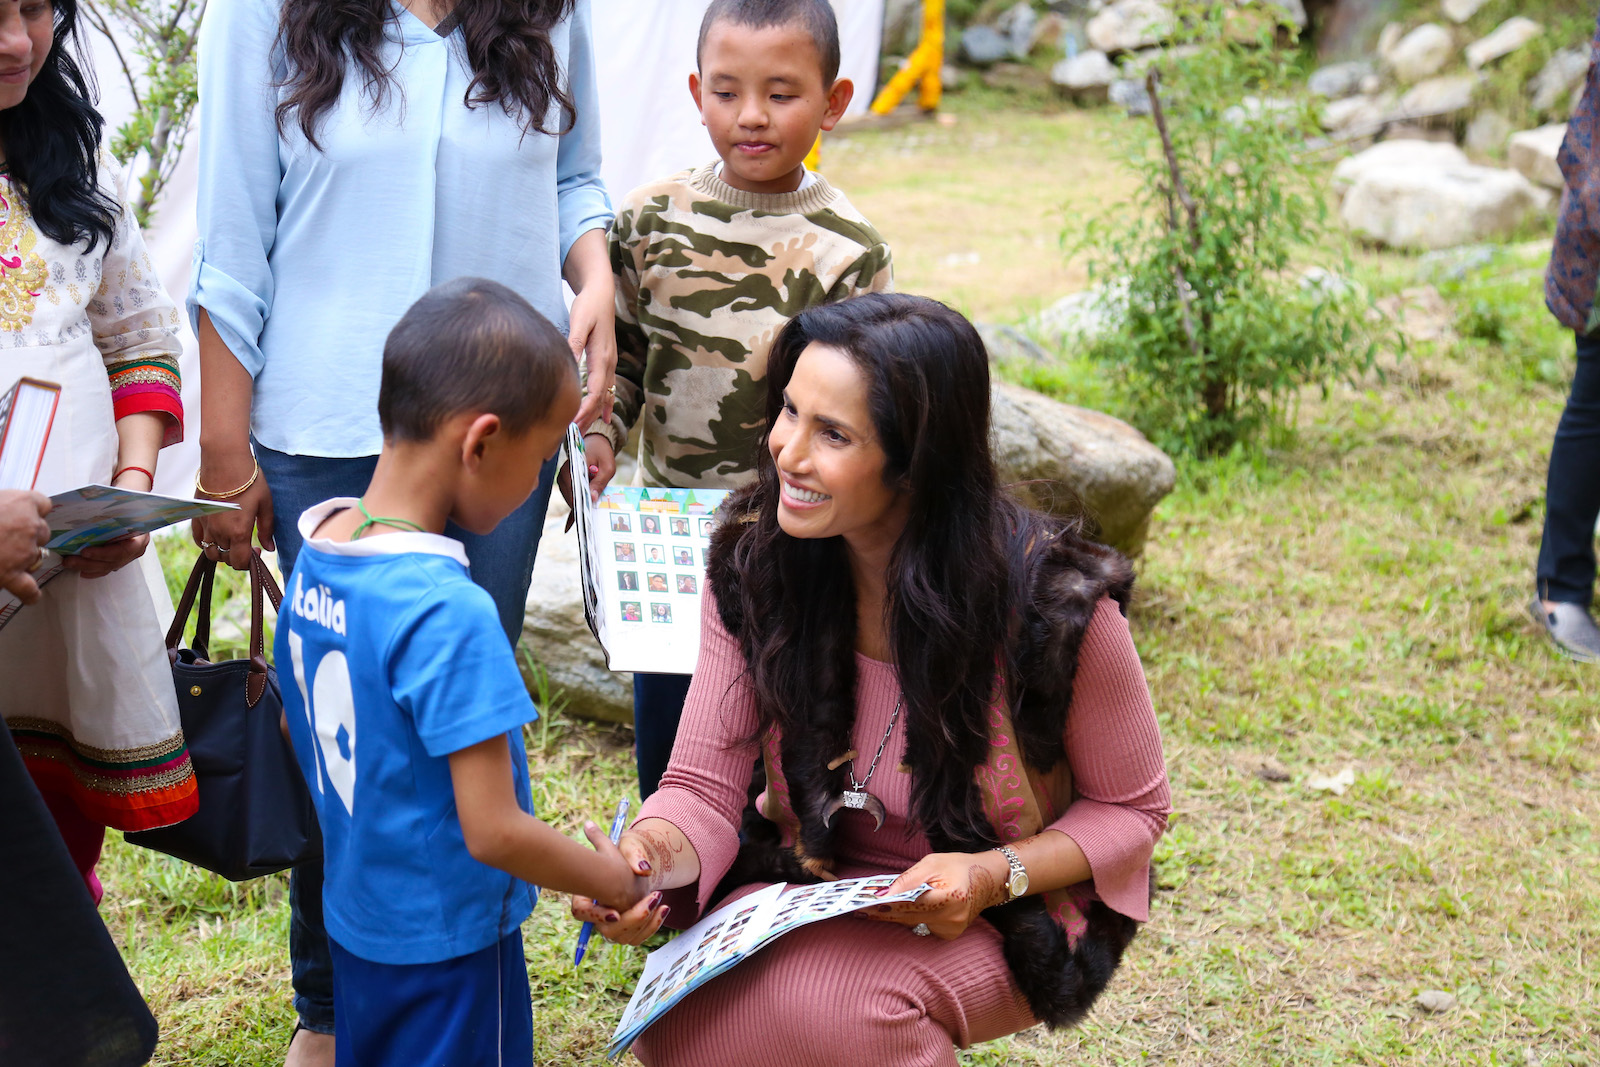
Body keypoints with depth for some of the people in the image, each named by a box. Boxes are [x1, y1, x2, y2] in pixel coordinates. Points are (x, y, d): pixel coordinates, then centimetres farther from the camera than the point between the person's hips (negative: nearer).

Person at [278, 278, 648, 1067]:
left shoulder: (315, 557, -3)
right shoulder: (448, 614, -29)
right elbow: (494, 833, -26)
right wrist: (614, 881, -11)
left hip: (355, 920, 8)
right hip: (448, 945, -8)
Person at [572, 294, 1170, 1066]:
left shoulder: (1055, 605, -21)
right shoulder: (752, 565, -10)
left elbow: (1131, 810, -7)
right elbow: (704, 786, -9)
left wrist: (994, 876, -24)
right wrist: (651, 856, -32)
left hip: (1001, 920, -3)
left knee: (826, 1001, -33)